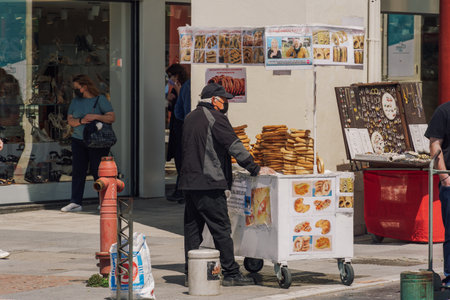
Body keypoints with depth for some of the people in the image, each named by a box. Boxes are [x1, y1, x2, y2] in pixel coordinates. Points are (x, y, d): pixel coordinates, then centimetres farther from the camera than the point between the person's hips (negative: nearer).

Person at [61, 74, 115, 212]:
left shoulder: (100, 100, -4)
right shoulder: (75, 101, 10)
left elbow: (112, 118, -12)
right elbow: (70, 120, 5)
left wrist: (95, 116, -24)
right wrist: (81, 121, -15)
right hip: (78, 140, 4)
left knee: (97, 170, -2)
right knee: (78, 171, -1)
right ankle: (76, 202, -1)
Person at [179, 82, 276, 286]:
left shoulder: (190, 118, 18)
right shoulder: (215, 118, -8)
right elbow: (234, 146, -14)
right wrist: (255, 169, -12)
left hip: (189, 181, 8)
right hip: (209, 183, -8)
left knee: (192, 227, 9)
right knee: (221, 229, -6)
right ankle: (230, 273, -5)